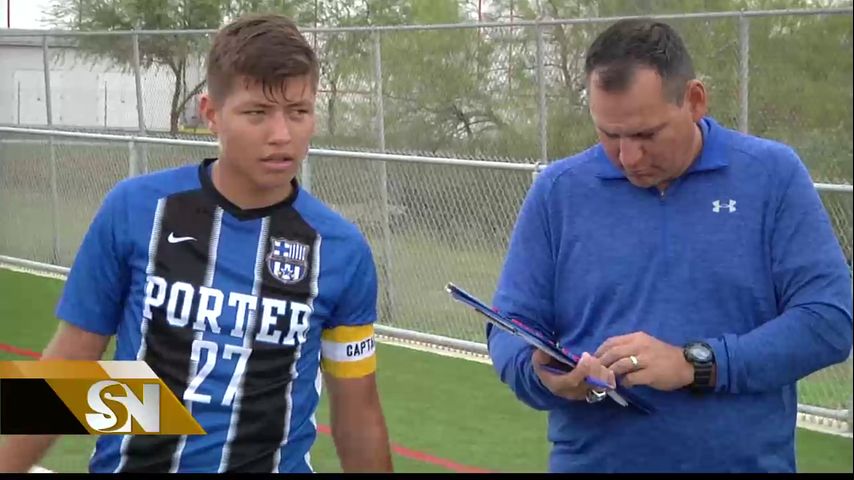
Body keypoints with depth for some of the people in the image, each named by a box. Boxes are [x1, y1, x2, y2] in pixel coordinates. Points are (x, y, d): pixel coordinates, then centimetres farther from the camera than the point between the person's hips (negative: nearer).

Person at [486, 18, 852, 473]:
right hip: (590, 460, 1)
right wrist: (543, 376, -21)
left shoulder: (773, 175, -6)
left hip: (745, 461, -1)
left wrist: (695, 365, -21)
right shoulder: (557, 190, -1)